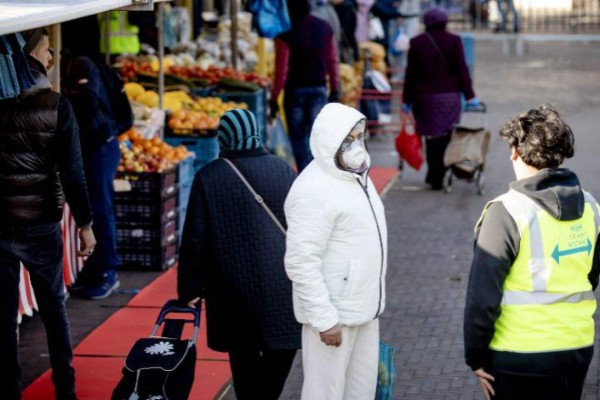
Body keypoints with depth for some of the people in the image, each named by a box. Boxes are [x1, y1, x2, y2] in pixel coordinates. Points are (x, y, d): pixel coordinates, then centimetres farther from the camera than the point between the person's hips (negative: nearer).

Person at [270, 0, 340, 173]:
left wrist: (274, 98, -7)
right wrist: (335, 90, 14)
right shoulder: (325, 28, 1)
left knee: (298, 138, 5)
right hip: (319, 89, 3)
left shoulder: (286, 33, -13)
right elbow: (333, 62, 5)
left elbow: (281, 70, -13)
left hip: (295, 90, -3)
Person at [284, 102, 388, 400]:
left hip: (363, 309, 9)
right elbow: (302, 263, -24)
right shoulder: (315, 191, -21)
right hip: (334, 313, -9)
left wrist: (371, 301, 19)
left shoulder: (356, 175, 9)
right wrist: (325, 319, -24)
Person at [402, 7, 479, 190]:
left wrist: (407, 100, 7)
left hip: (424, 97, 1)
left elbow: (411, 73, 2)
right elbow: (461, 69, -4)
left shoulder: (417, 43, 2)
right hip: (449, 97, -1)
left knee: (432, 136, 10)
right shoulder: (453, 41, -3)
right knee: (445, 137, 4)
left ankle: (434, 176, 10)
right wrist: (469, 95, 1)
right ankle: (438, 178, 3)